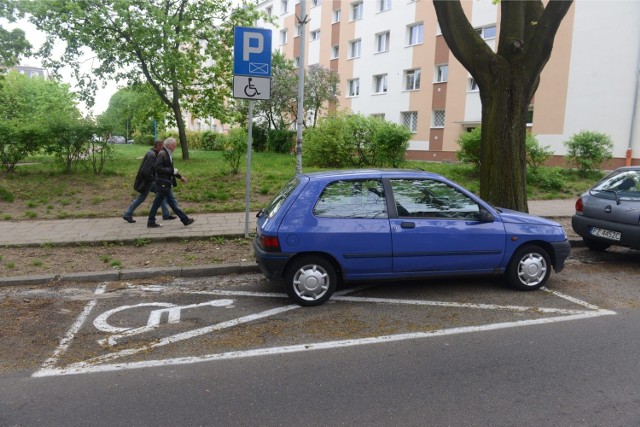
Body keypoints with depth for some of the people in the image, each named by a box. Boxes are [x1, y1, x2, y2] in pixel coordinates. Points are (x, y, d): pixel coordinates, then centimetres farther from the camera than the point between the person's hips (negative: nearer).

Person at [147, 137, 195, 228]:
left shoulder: (168, 154, 16)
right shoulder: (162, 154, -15)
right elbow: (157, 168, -23)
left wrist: (180, 177, 25)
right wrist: (172, 171, -20)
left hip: (166, 184, 10)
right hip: (163, 184, -10)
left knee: (157, 203, 12)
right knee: (173, 203, -2)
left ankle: (151, 222, 18)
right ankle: (185, 219, 3)